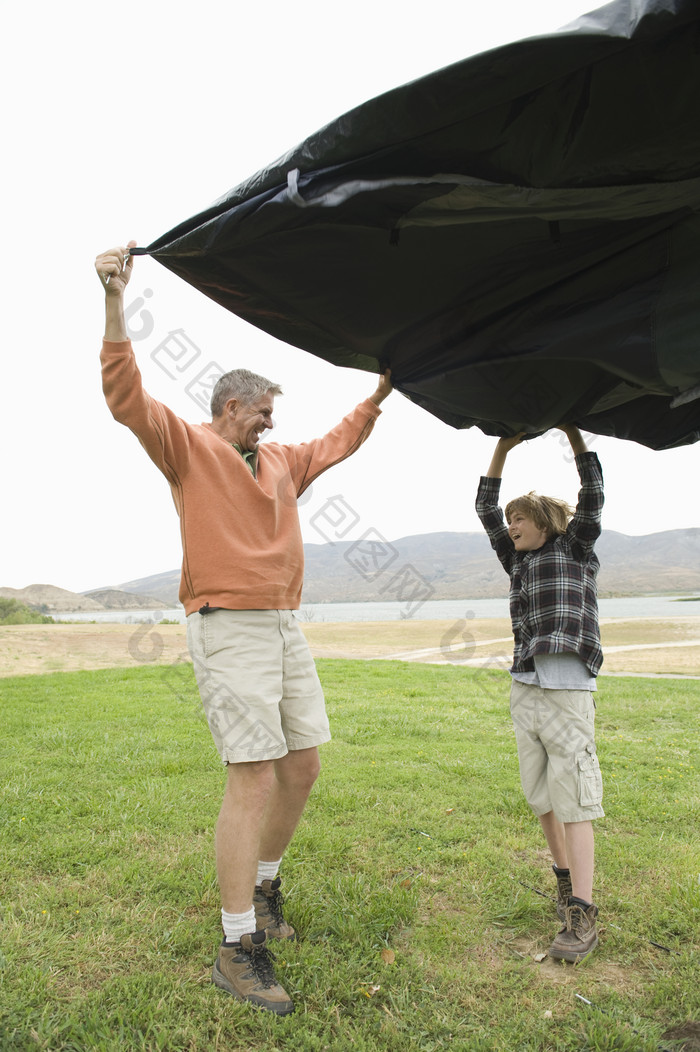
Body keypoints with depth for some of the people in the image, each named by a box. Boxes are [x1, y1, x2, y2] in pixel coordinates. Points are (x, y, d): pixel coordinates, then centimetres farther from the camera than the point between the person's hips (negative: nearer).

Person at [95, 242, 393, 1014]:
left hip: (285, 627, 8)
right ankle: (238, 948, 3)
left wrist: (381, 390, 31)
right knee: (254, 778, -10)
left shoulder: (281, 461, 18)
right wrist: (115, 301, -24)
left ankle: (262, 880, 34)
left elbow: (340, 442, 32)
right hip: (228, 630, -8)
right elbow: (127, 400, -16)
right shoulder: (188, 446, -2)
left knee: (303, 765, 11)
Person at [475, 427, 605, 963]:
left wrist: (573, 432, -2)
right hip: (524, 690, 6)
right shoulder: (518, 559, 17)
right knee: (542, 796, 13)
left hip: (568, 691, -6)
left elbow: (593, 494, -5)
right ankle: (565, 874, 32)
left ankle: (583, 916, 0)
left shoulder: (576, 549, 4)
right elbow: (485, 509, 15)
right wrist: (503, 448, 13)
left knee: (573, 801, -5)